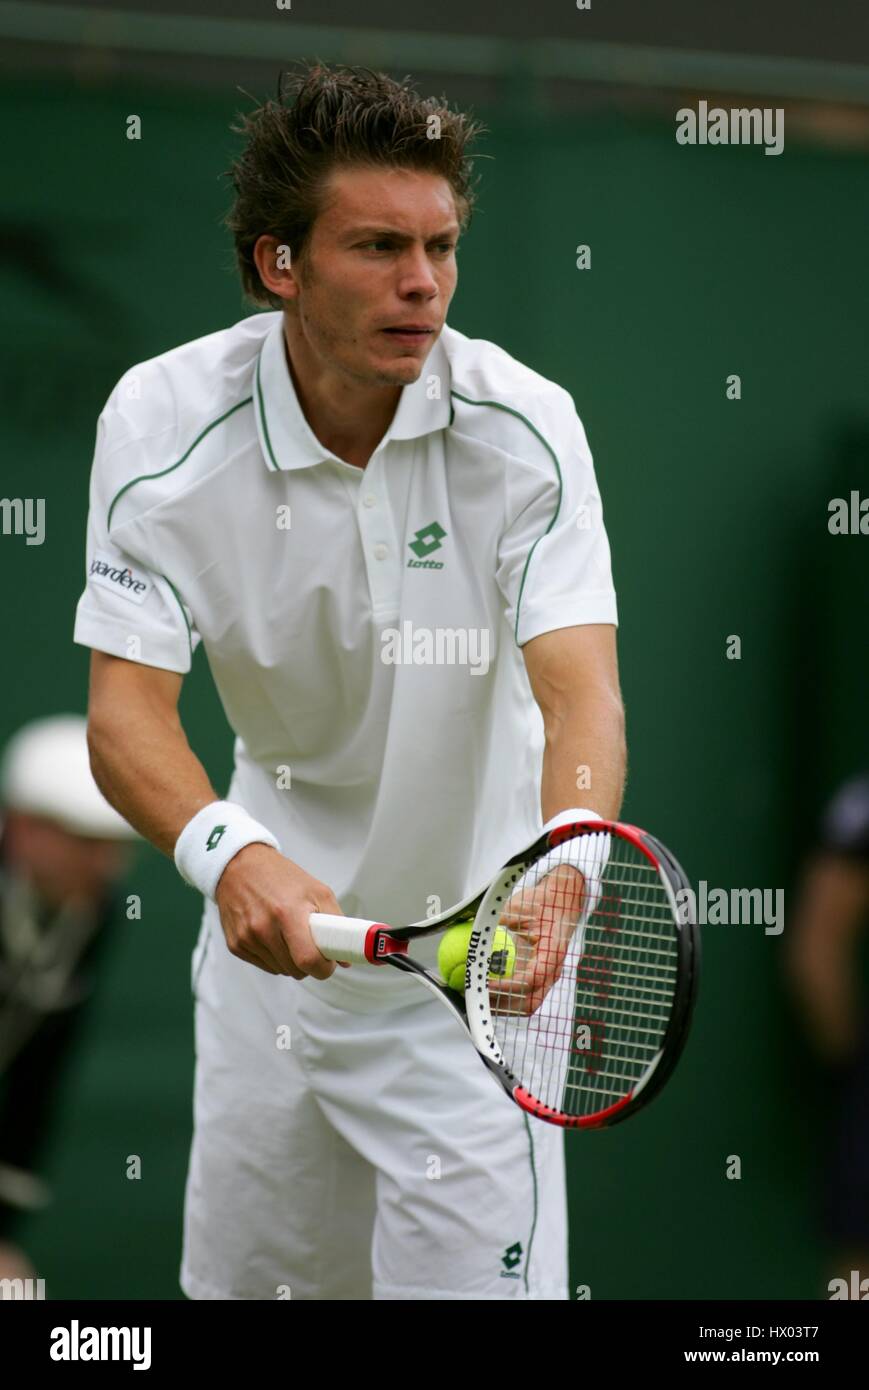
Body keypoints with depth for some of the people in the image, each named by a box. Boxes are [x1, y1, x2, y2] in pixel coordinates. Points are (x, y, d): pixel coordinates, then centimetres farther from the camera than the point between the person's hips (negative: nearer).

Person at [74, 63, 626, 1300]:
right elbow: (125, 704, -20)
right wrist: (228, 852, -41)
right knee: (240, 1279, 12)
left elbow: (581, 697, -28)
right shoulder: (163, 420, -15)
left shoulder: (525, 427, -18)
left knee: (478, 1275, -10)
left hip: (472, 961, -2)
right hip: (272, 922, 2)